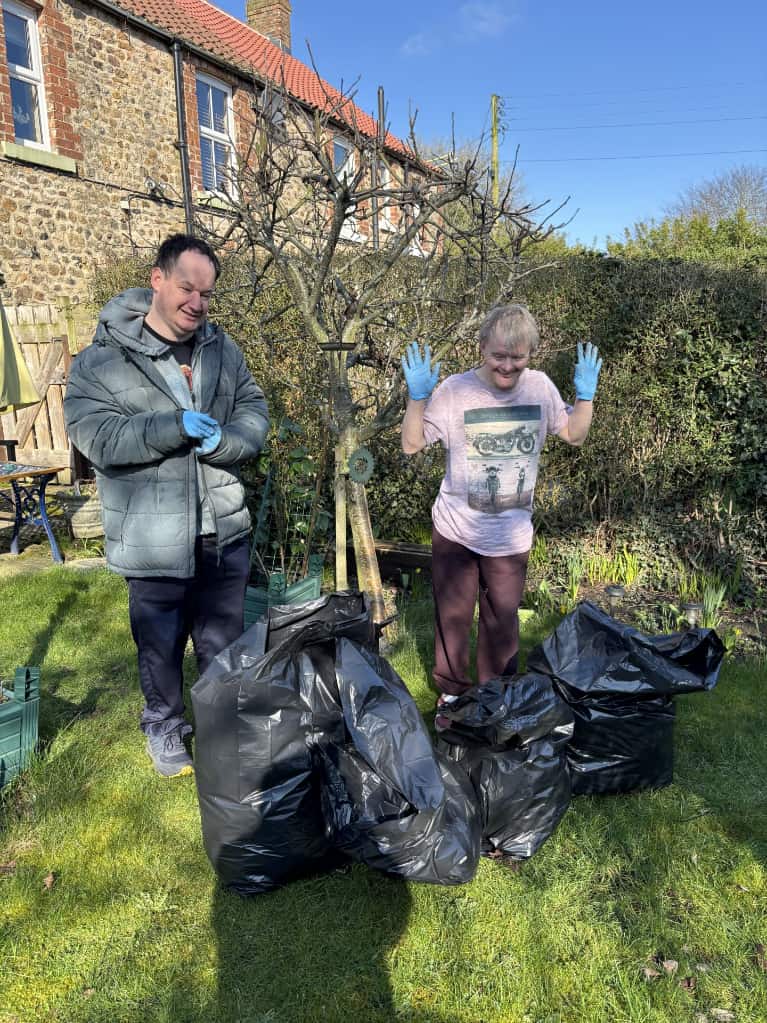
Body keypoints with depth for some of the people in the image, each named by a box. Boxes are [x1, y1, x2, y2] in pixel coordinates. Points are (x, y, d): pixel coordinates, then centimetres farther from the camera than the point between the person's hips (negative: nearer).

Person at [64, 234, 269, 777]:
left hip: (225, 530, 4)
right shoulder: (101, 360, -8)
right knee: (161, 645, 15)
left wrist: (222, 440, -19)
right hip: (154, 541, -3)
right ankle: (164, 725, 41)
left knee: (224, 641, 20)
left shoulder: (222, 348, 5)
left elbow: (255, 410, 2)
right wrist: (176, 427, -27)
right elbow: (96, 436, -17)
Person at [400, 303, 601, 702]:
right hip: (456, 530, -2)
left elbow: (575, 435, 9)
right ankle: (452, 691, 36)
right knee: (453, 615, 13)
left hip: (512, 534, 2)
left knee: (503, 619, 17)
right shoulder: (455, 390, -15)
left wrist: (585, 395, -6)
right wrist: (417, 396, -23)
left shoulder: (540, 387, -6)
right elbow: (411, 444, -10)